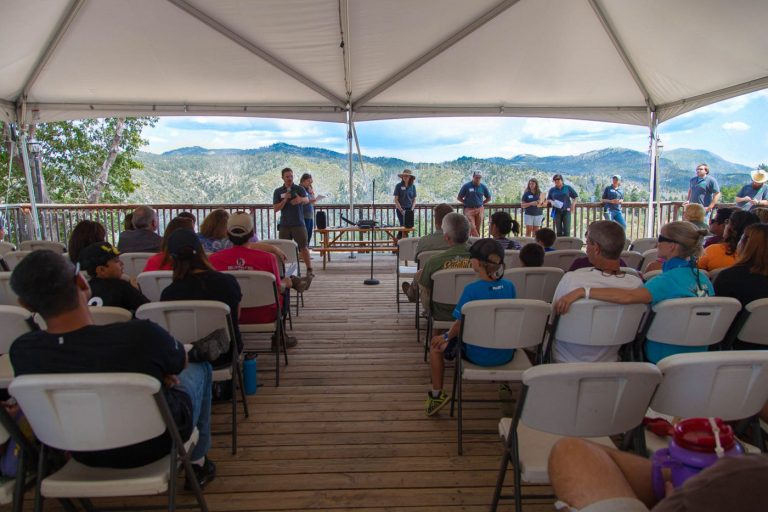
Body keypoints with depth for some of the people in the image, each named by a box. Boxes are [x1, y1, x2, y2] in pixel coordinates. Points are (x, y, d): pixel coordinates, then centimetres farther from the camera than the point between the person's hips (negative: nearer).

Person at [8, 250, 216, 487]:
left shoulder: (22, 352, -22)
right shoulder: (141, 335, -35)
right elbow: (182, 363, -12)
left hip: (86, 455, 4)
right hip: (155, 444, -3)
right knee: (200, 368, 23)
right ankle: (197, 463, 32)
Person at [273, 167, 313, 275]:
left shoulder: (299, 189, 2)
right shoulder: (278, 191, 7)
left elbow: (307, 200, -18)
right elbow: (276, 208, -1)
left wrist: (301, 199, -42)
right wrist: (285, 199, -17)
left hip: (299, 223, -2)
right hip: (284, 225, 2)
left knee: (303, 247, -1)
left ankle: (309, 269, 4)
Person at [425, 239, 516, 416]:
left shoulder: (472, 289, -20)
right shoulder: (510, 286, -5)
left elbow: (460, 325, -14)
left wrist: (446, 336, 7)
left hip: (478, 355, -5)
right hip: (506, 354, 5)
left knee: (436, 343, 16)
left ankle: (437, 395, 21)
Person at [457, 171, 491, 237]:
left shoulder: (483, 187, 4)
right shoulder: (466, 186, -4)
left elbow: (488, 198, 18)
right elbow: (459, 197, 2)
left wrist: (481, 204, 8)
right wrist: (467, 203, 0)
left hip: (479, 210, 3)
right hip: (469, 209, -3)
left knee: (478, 229, 4)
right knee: (472, 228, -14)